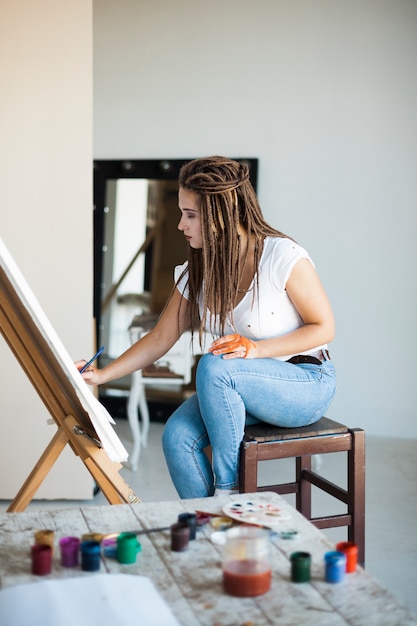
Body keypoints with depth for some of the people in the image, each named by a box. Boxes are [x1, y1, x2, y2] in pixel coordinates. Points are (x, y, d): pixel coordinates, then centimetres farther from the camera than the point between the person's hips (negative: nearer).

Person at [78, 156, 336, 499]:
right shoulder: (198, 271, 0)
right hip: (238, 389, 5)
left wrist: (256, 348, -25)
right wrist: (102, 375, -5)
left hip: (307, 384, -5)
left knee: (213, 366, -32)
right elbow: (160, 339, 5)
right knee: (177, 435, -21)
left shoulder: (284, 257, -19)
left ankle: (228, 489, -14)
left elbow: (324, 328, -12)